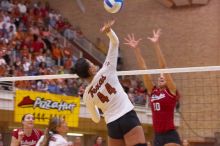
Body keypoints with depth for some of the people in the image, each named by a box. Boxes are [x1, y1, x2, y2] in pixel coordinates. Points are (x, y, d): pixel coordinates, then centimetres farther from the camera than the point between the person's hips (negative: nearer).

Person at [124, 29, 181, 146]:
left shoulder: (171, 91, -1)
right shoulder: (152, 91, 12)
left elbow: (163, 66, -10)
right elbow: (143, 68, 7)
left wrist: (156, 45, -16)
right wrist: (136, 49, 2)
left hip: (170, 136, -6)